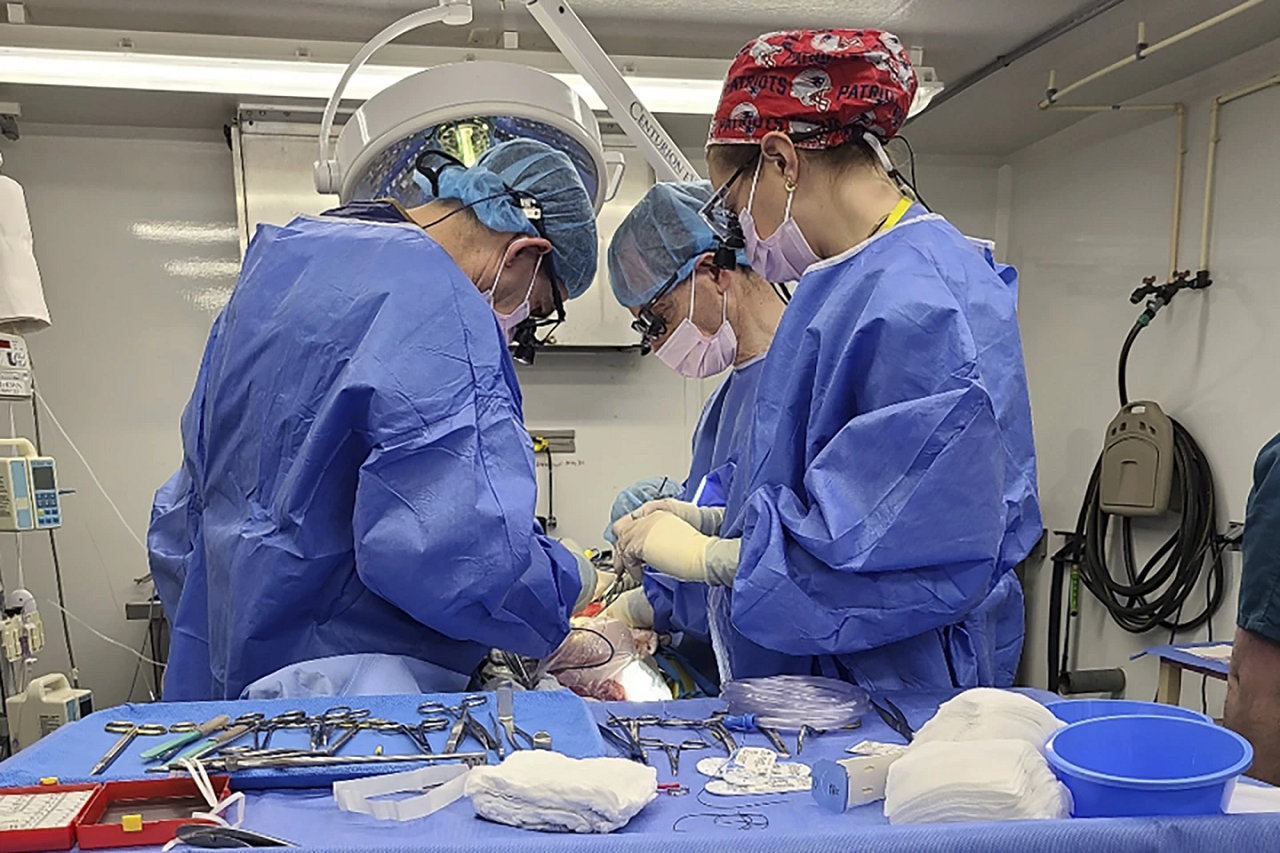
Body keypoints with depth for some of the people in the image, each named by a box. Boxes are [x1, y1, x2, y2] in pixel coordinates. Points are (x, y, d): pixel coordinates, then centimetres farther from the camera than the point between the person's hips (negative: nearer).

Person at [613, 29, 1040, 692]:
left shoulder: (920, 301, -23)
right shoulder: (853, 283, 9)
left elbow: (917, 548, -28)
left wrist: (705, 555, -19)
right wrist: (709, 520, 4)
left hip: (897, 686, -9)